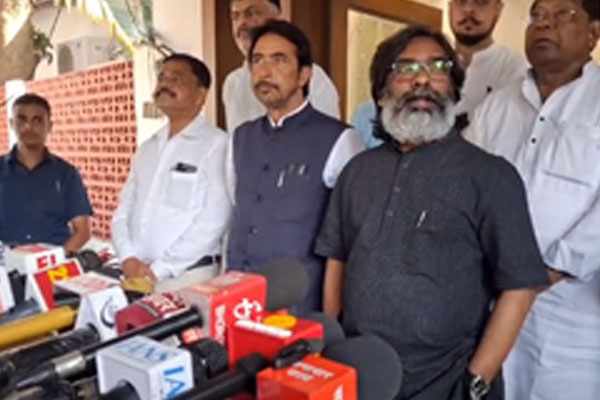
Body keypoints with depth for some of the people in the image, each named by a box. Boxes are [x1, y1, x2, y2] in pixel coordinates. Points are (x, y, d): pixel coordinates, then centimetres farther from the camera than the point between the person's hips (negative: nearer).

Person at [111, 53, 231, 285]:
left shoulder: (216, 144, -9)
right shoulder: (147, 148, 13)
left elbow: (213, 220, -16)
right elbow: (124, 210, 11)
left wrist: (159, 269, -15)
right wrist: (128, 258, -5)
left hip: (189, 276, -5)